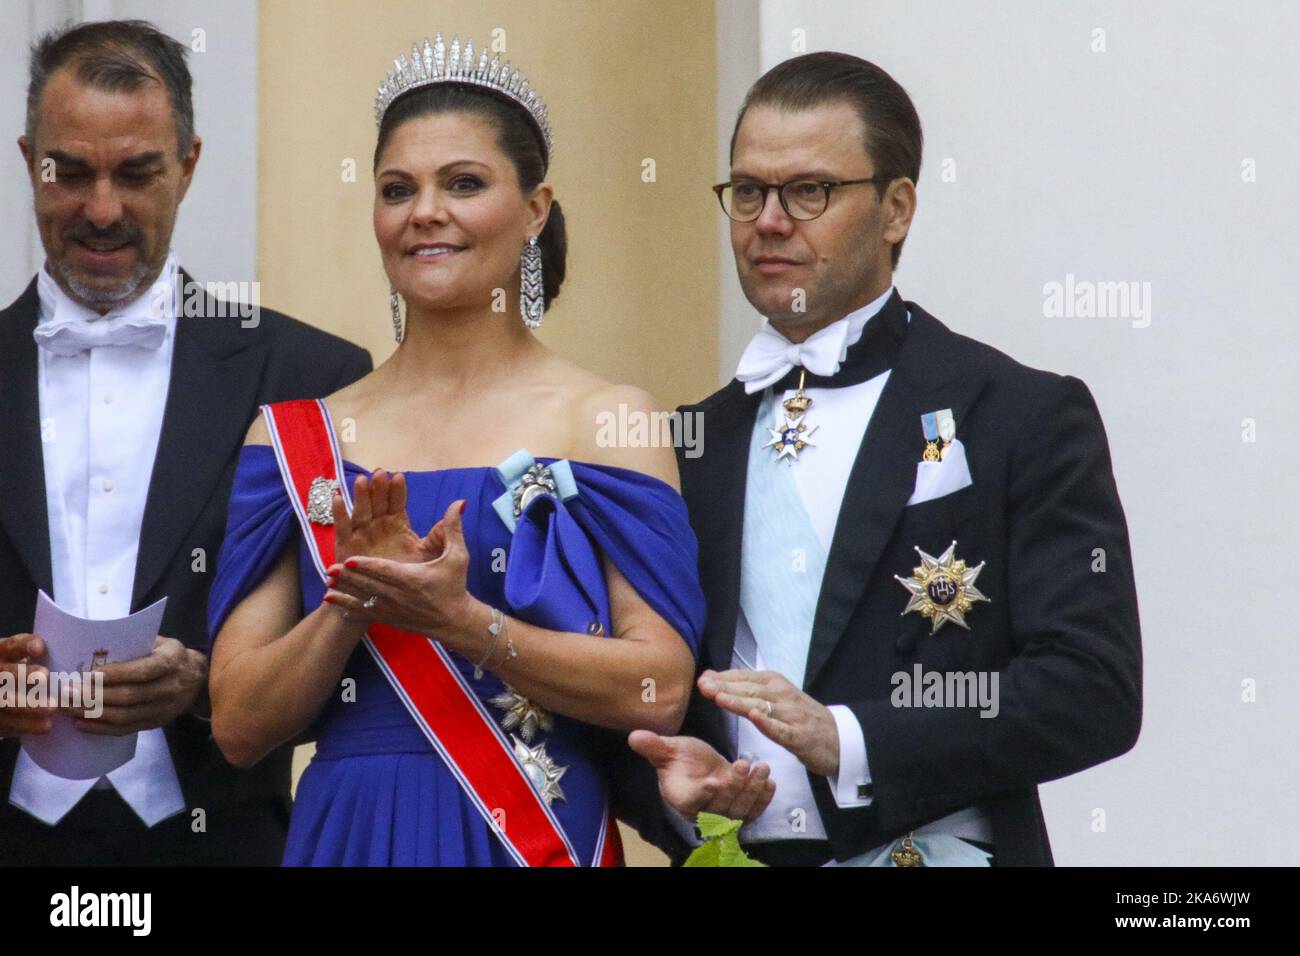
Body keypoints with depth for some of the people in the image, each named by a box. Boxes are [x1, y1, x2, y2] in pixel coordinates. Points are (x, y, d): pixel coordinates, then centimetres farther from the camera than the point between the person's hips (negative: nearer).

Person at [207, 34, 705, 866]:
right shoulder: (296, 436, 2)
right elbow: (240, 727, -1)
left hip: (539, 836, -2)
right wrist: (351, 605, -17)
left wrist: (460, 620, -20)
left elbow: (661, 694, -12)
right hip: (349, 833, 2)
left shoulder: (608, 417, -4)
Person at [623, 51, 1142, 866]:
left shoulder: (1026, 417, -2)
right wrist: (669, 782, -7)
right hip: (732, 855, 4)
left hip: (934, 852, -4)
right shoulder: (695, 442, 12)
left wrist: (847, 740, -19)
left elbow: (1092, 687, -11)